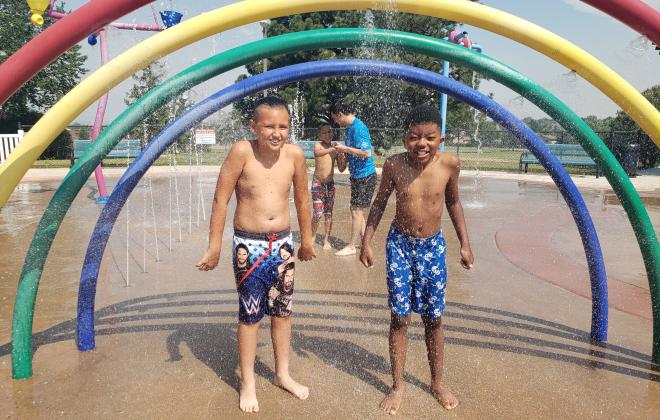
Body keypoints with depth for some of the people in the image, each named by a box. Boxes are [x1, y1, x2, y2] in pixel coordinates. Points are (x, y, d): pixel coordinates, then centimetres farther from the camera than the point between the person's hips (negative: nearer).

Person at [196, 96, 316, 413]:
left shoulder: (295, 154, -7)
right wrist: (214, 247, -8)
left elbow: (301, 199, 7)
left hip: (282, 242, 4)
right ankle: (247, 383, 27)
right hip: (249, 245, -3)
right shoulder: (241, 152, -17)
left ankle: (282, 374, 36)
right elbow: (220, 200, -11)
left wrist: (306, 240, 16)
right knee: (250, 314, 7)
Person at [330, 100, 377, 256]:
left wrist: (345, 148, -19)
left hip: (365, 176, -10)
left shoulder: (358, 128, -20)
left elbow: (366, 153, -26)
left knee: (356, 211, -2)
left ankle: (351, 246, 9)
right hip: (357, 175, 10)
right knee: (357, 210, 16)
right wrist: (342, 152, 1)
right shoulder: (349, 128, 11)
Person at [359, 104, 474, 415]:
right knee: (400, 317, 5)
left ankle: (437, 383, 32)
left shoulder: (450, 164, -12)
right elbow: (380, 202, 1)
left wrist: (465, 244, 6)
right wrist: (366, 241, -1)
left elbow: (453, 203, 4)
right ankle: (398, 386, 23)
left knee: (433, 318, 11)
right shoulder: (394, 165, -14)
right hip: (400, 245, -1)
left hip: (433, 247, 1)